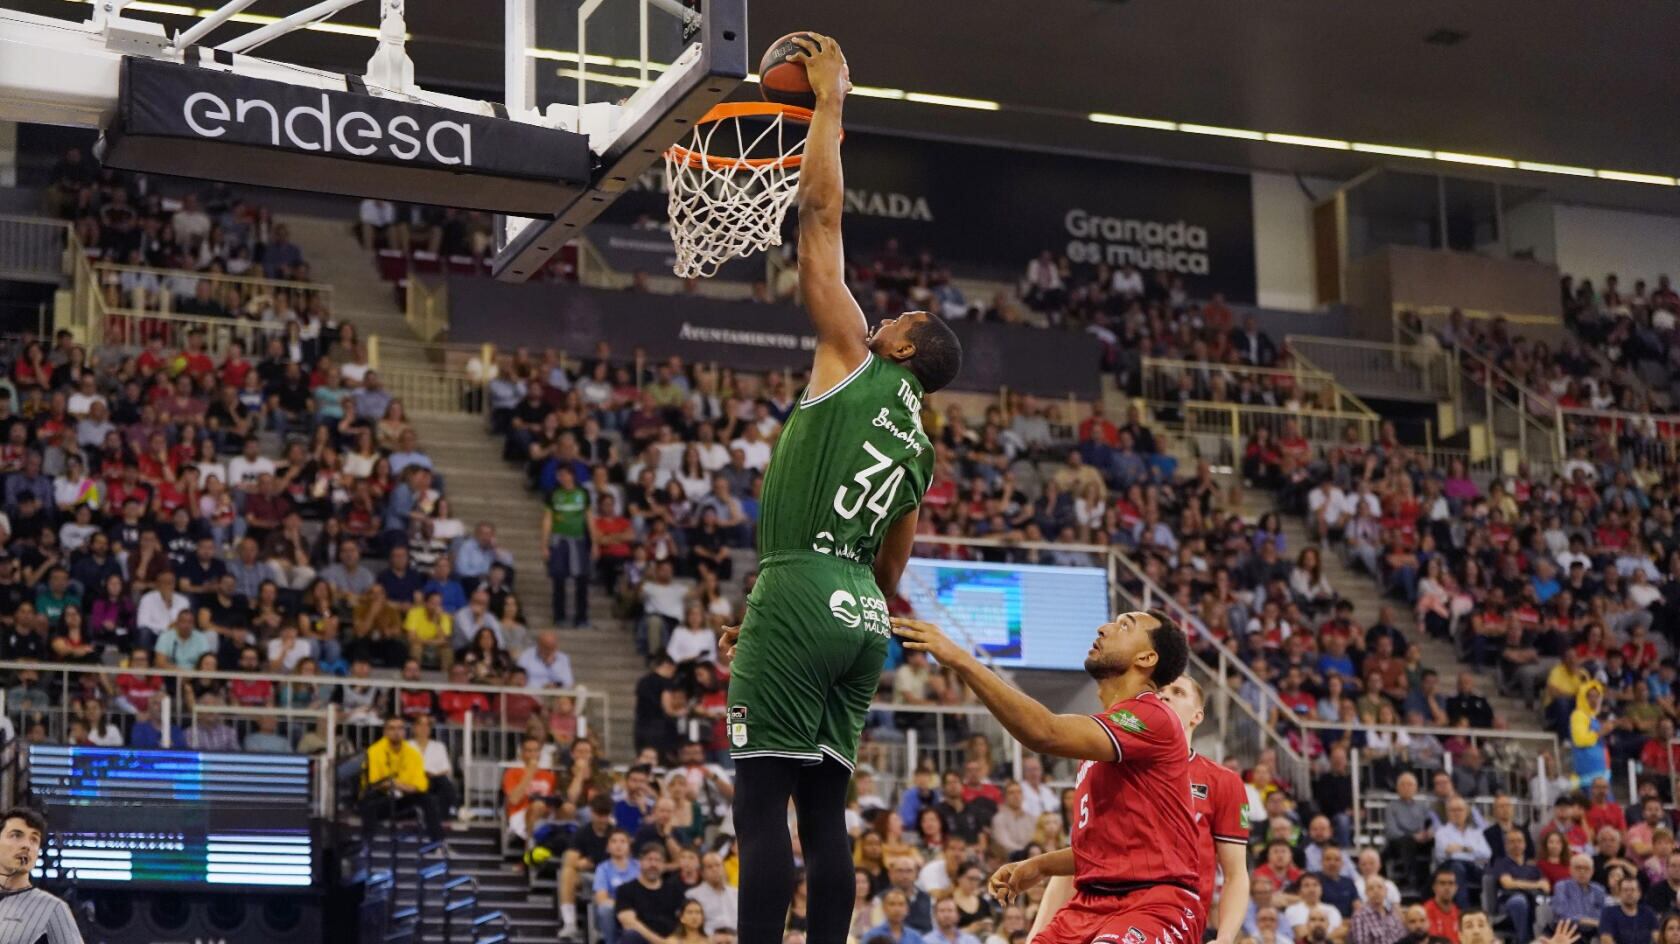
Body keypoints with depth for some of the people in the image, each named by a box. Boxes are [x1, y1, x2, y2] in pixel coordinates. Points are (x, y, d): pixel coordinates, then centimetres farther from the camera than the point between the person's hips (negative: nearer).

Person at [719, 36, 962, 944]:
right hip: (863, 612, 7)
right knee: (824, 809, 9)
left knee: (763, 805, -8)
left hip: (800, 592, -7)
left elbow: (821, 215, 2)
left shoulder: (857, 363, 3)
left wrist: (828, 99, 9)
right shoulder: (918, 449, 21)